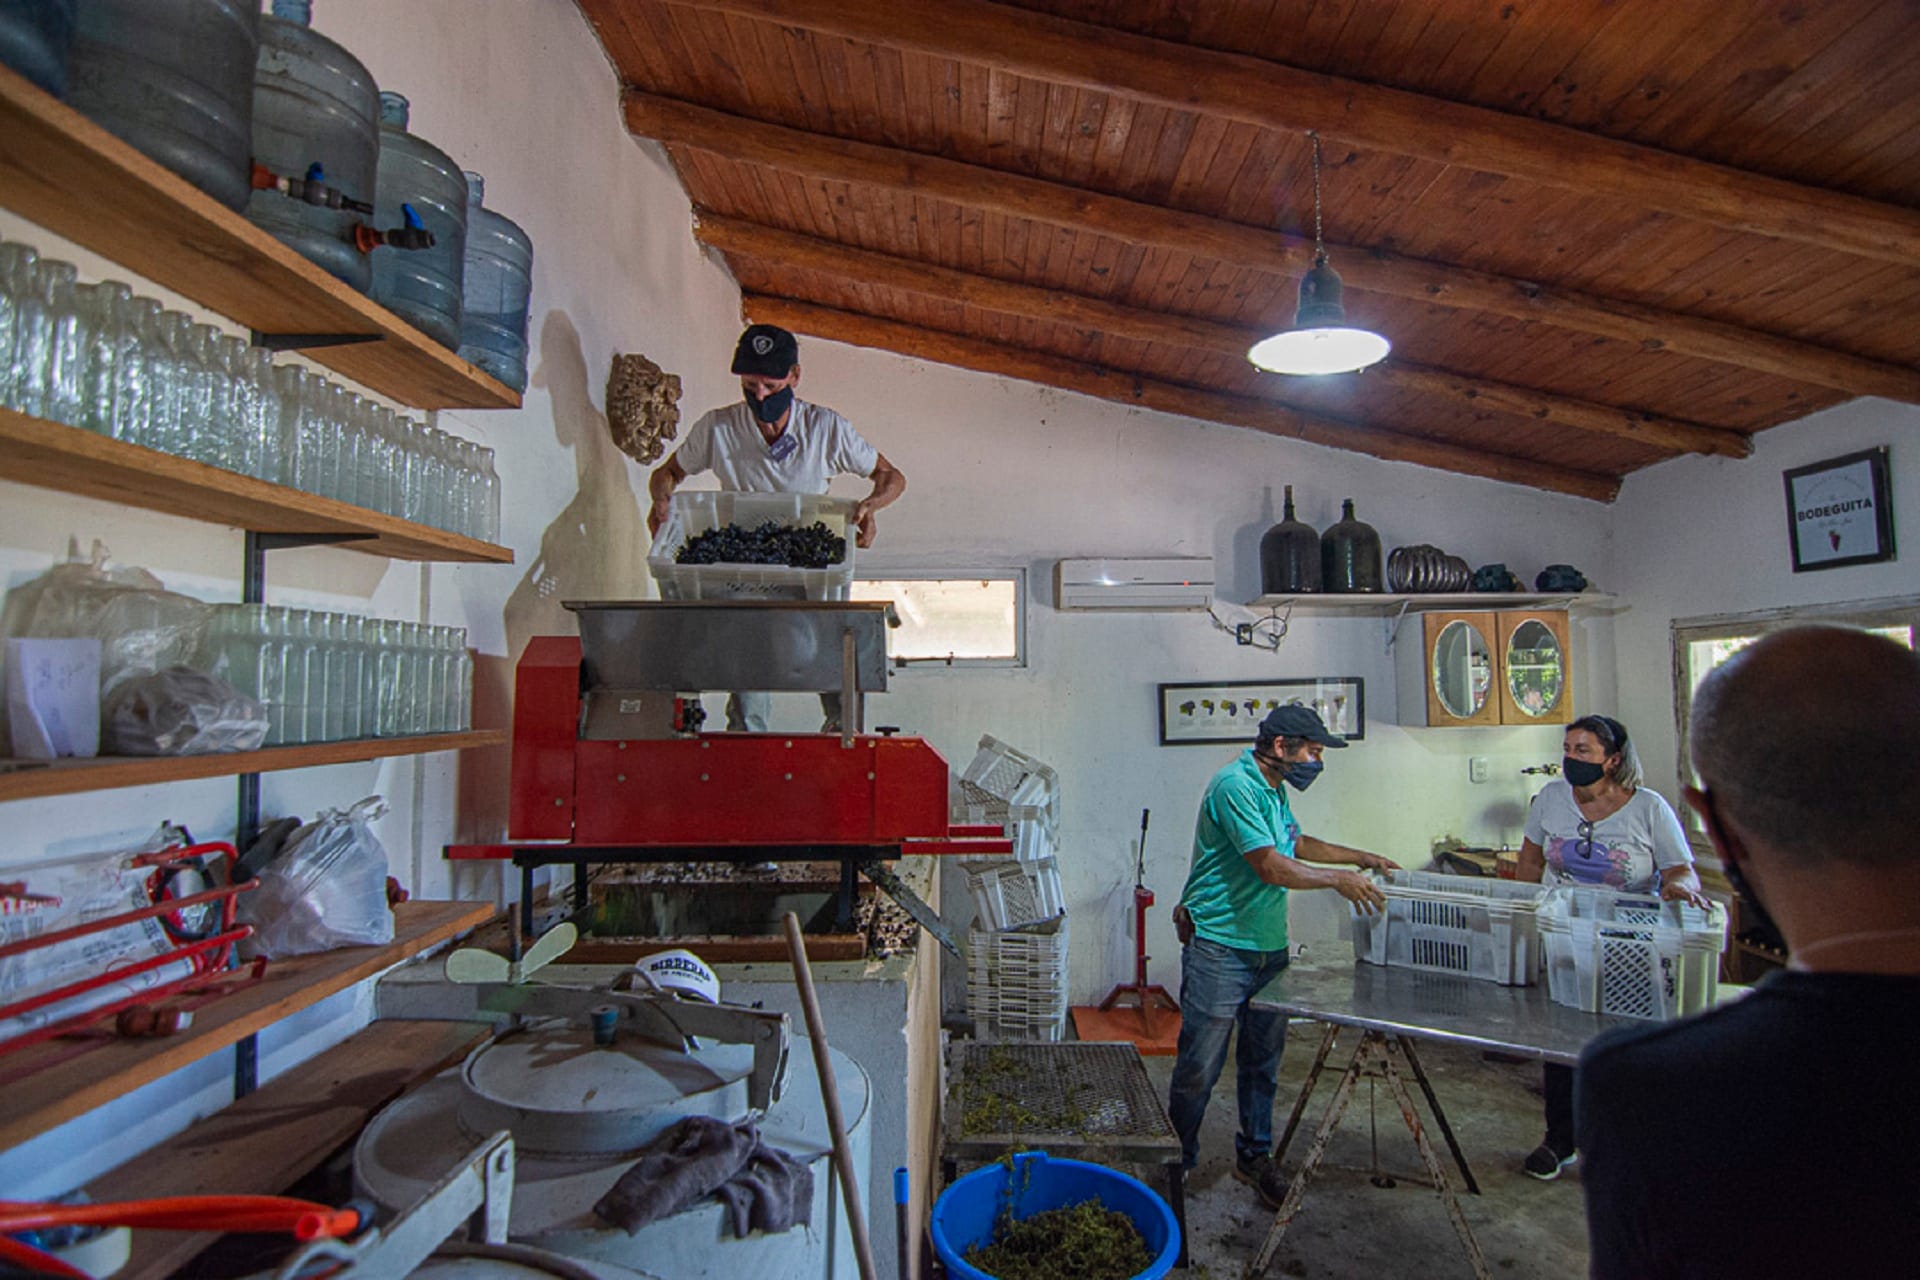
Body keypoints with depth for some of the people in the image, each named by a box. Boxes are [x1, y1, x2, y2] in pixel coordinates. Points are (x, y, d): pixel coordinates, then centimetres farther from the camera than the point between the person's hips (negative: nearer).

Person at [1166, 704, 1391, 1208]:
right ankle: (1176, 1163, 17)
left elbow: (1297, 843, 31)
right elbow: (1271, 867, -22)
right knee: (1199, 1069, 0)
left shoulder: (1274, 790, 14)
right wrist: (1337, 879, -13)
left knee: (1262, 1063, 17)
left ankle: (1255, 1156, 32)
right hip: (1220, 950, -9)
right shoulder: (1235, 785, -19)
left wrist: (1360, 857, 27)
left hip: (1270, 949, 9)